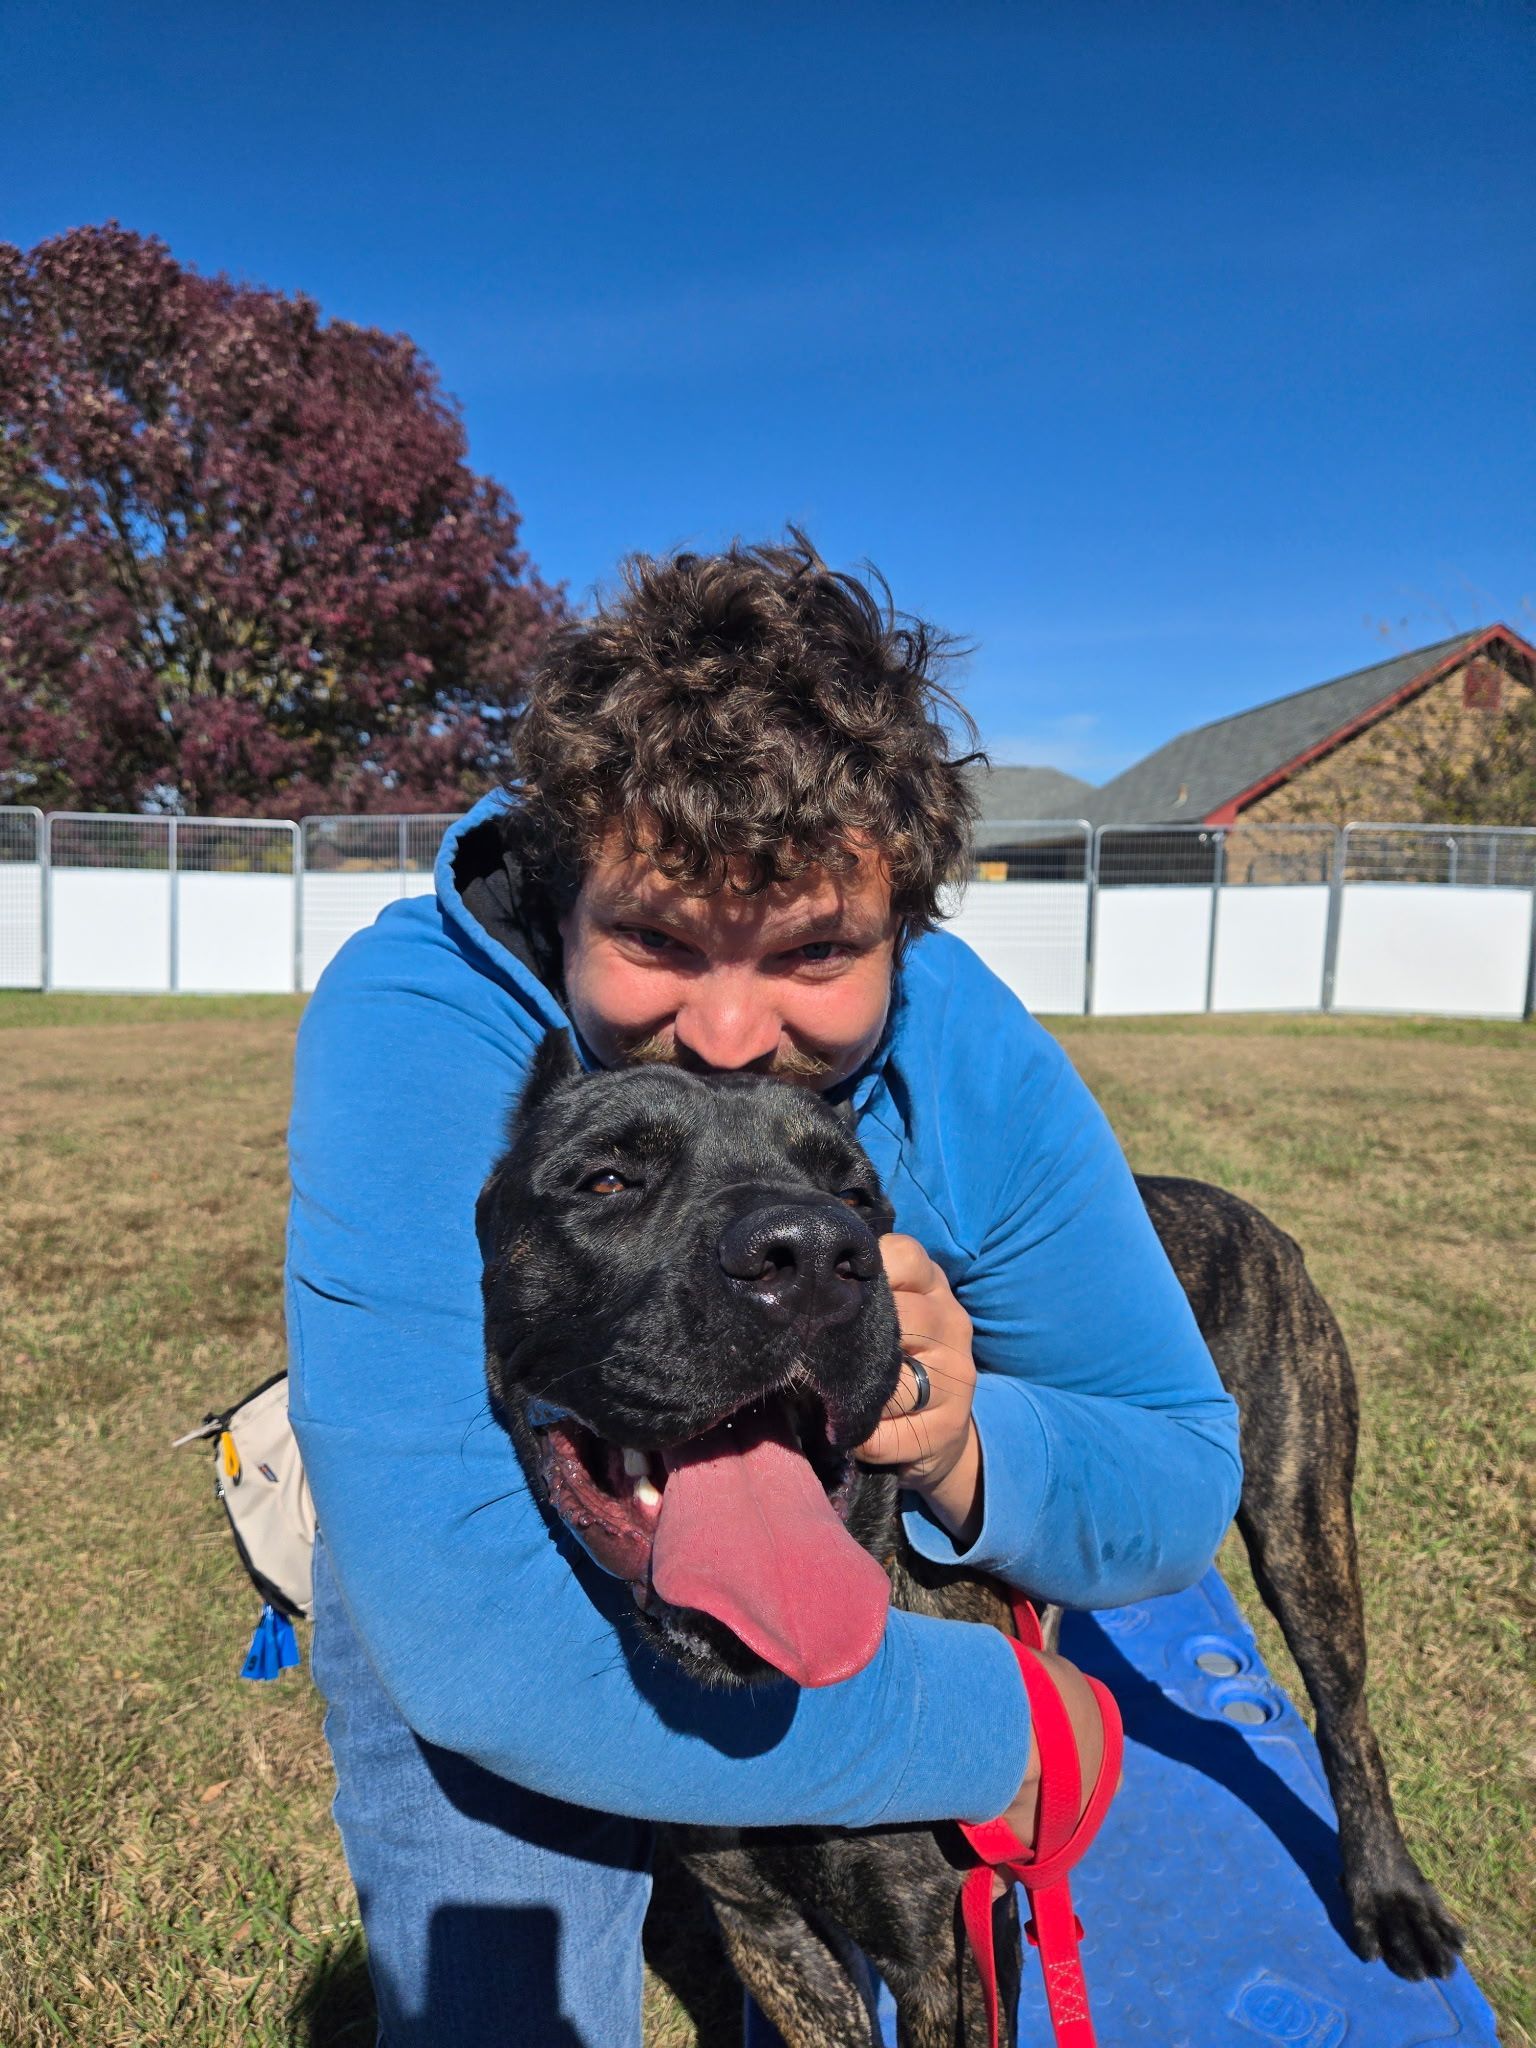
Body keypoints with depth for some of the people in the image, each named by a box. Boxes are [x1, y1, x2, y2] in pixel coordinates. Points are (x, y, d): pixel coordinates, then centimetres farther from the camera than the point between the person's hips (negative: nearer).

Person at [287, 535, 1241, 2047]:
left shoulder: (979, 1067, -24)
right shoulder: (413, 1031, -35)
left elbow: (1184, 1491, -15)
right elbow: (476, 1628, -41)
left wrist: (967, 1450, -38)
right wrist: (1008, 1721, -33)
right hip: (491, 1588, -2)